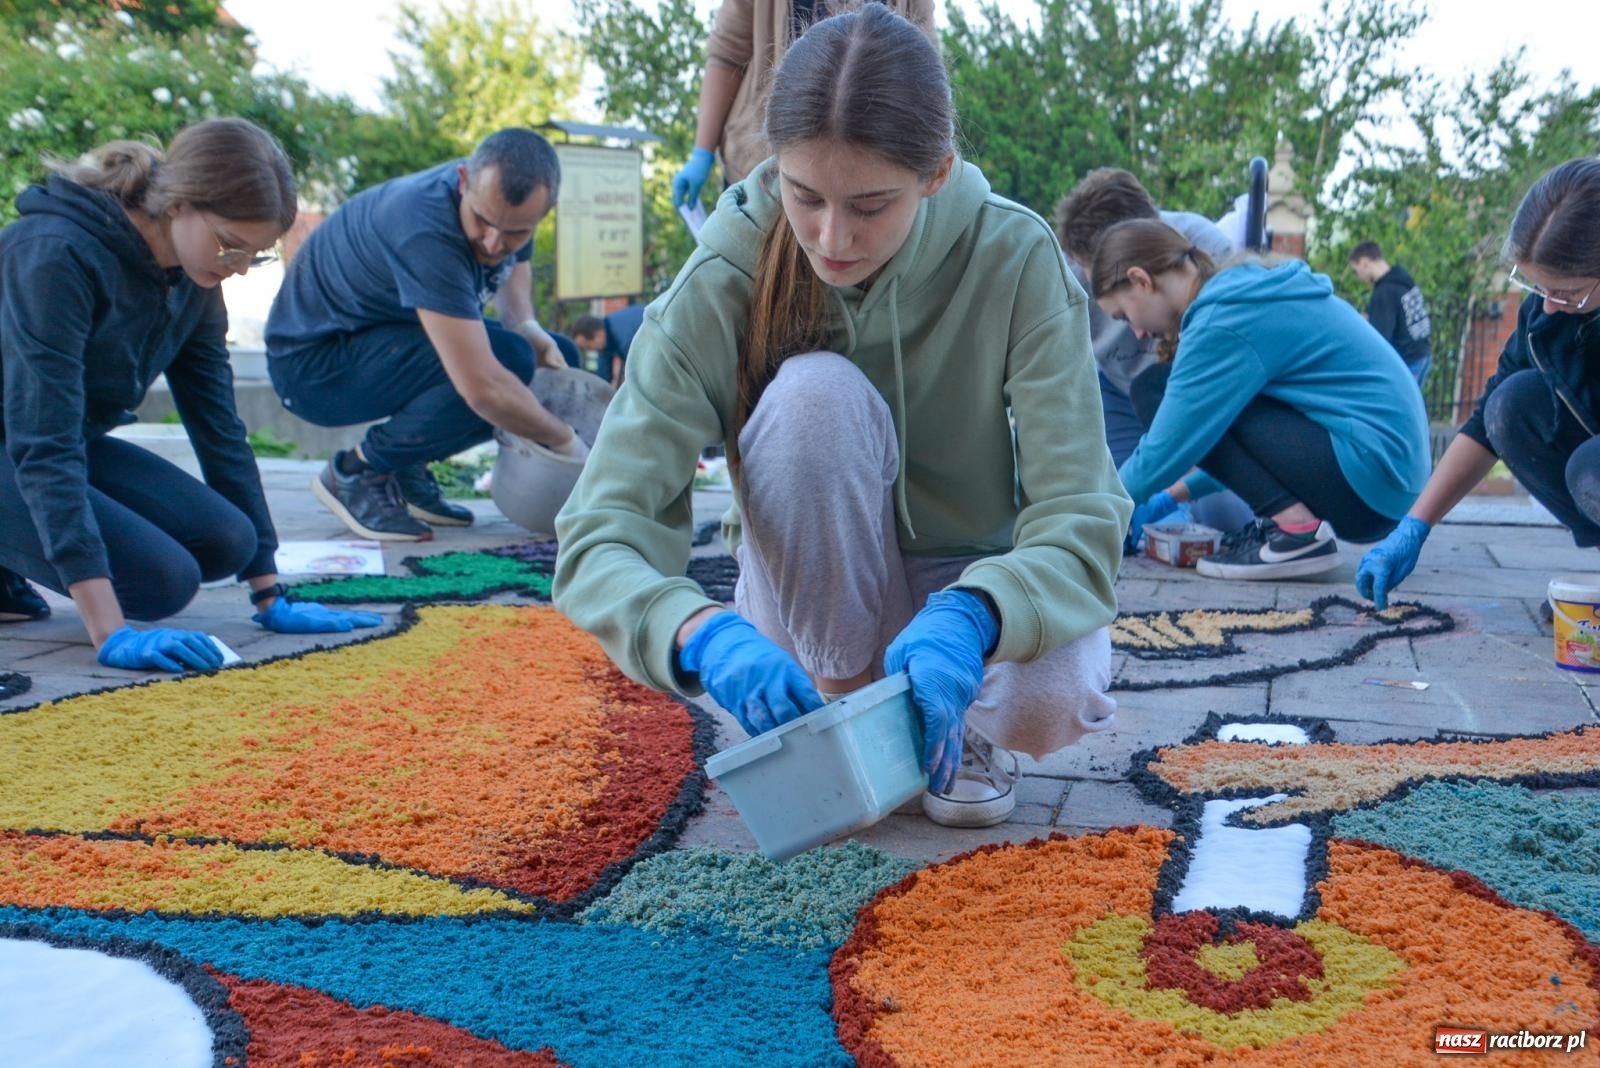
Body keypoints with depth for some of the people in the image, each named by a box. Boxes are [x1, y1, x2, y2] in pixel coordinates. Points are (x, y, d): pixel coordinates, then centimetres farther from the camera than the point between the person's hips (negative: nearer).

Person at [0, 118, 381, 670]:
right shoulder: (57, 254, -28)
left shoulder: (192, 278, -5)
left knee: (225, 540, -13)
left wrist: (270, 596, -4)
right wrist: (110, 633, -42)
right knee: (163, 577, -25)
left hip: (76, 444, 8)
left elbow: (219, 426, -2)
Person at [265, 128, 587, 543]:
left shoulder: (504, 198, -9)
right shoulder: (427, 231, -35)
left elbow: (516, 264, 17)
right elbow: (483, 387, -39)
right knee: (506, 359, -29)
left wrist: (526, 325, -5)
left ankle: (406, 472, 6)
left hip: (377, 340, 9)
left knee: (558, 359, 2)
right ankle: (356, 472, -10)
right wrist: (566, 442, -25)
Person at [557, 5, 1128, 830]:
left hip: (967, 589, 1)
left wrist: (968, 618, -45)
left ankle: (960, 722, 3)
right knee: (816, 389, -30)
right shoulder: (722, 281, -22)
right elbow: (599, 534, -25)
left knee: (1061, 693, -34)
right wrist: (704, 634, -46)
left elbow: (1080, 516, -24)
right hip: (819, 609, 0)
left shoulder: (1015, 260, -21)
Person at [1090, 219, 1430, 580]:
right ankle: (1283, 521, 7)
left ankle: (1298, 530, -14)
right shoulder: (1246, 293, 13)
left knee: (1155, 391, -10)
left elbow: (1165, 451, -12)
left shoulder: (1223, 322, -16)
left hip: (1368, 473, -10)